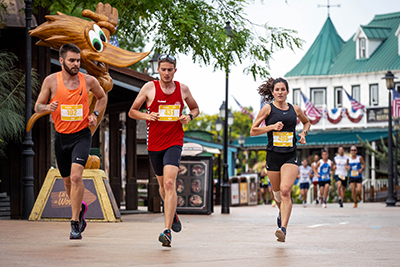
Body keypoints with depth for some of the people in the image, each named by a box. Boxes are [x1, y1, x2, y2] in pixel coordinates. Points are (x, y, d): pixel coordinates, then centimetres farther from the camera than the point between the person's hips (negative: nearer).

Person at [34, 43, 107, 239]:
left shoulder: (89, 81, -4)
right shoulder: (51, 81, -5)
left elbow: (102, 97, 17)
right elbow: (37, 107, 0)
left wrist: (95, 114, -1)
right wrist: (48, 107, -22)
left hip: (81, 136, -2)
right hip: (61, 136, 2)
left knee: (76, 176, -20)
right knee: (67, 181, 13)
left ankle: (75, 223, -14)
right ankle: (80, 208, 43)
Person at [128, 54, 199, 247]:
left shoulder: (183, 89, 4)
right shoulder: (149, 88, -1)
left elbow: (195, 108, 20)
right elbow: (132, 111, 5)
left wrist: (189, 117, -2)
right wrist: (147, 116, -15)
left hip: (174, 142, -2)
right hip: (154, 144, 2)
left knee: (169, 183, -19)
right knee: (163, 184, 15)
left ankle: (167, 231, -24)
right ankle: (172, 214, 47)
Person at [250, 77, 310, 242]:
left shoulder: (295, 109, 8)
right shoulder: (268, 109, 1)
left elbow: (307, 122, 29)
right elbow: (253, 131, 1)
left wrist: (304, 133, 9)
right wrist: (271, 127, -12)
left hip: (290, 156, 0)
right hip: (273, 155, 0)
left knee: (285, 190, -19)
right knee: (277, 193, 12)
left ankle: (283, 229, -24)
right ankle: (282, 212, 47)